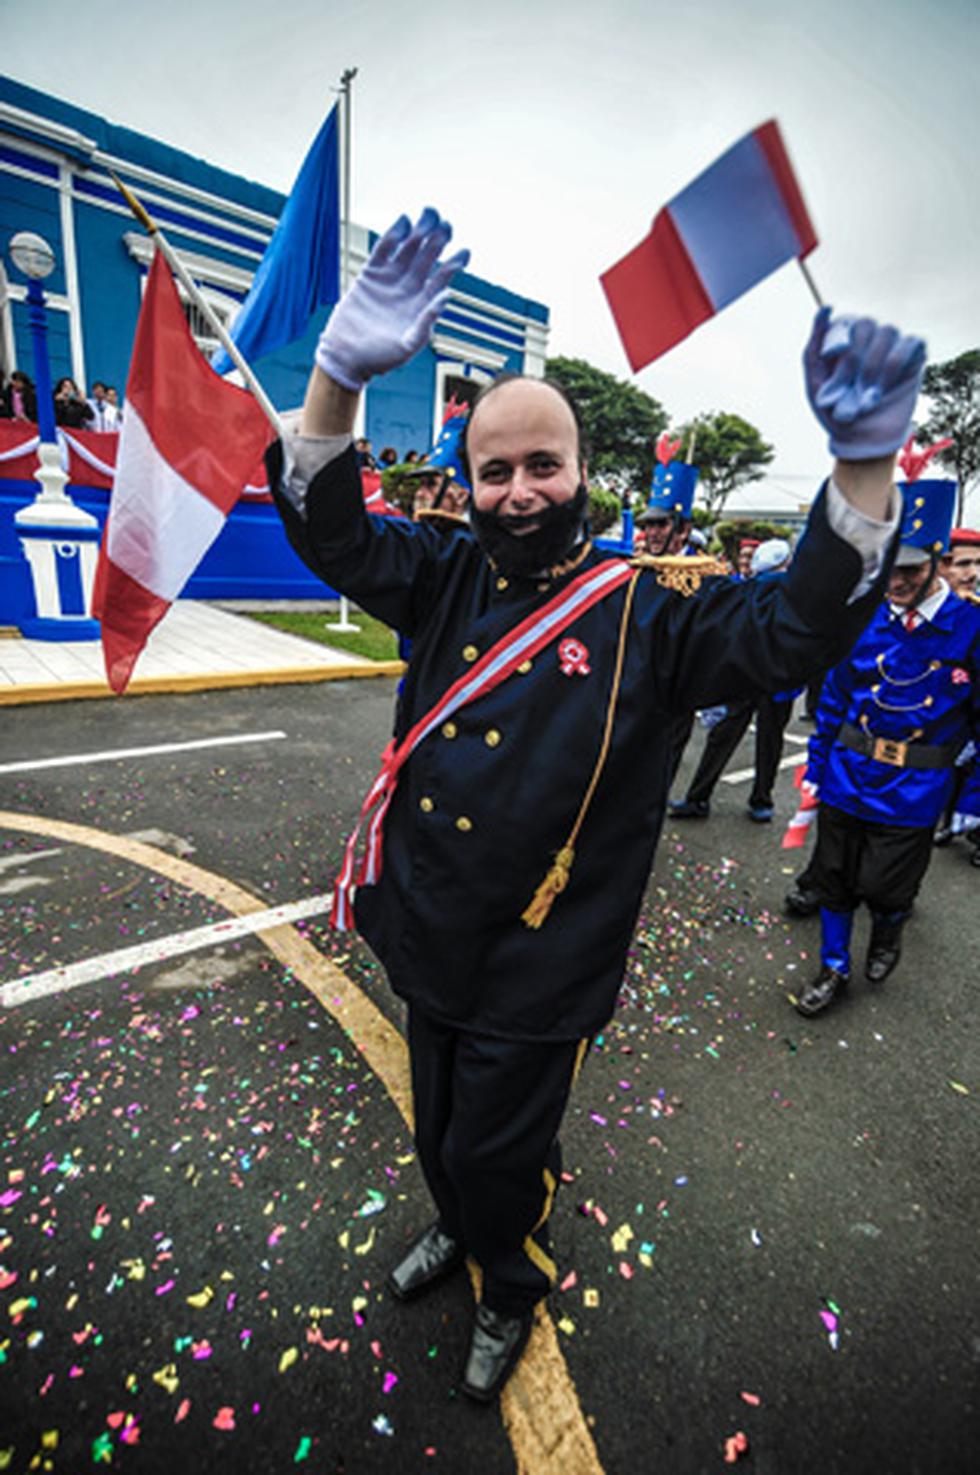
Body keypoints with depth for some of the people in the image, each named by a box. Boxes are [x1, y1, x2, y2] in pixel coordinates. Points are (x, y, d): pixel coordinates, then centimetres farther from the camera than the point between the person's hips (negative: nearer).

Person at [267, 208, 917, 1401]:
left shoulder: (643, 611, -12)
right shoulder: (444, 578, -2)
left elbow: (795, 629, -21)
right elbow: (328, 529, -9)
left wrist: (866, 462, -35)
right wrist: (342, 373, -26)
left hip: (538, 976, -4)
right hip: (427, 943, 4)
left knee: (495, 1154, 19)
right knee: (440, 1135, 28)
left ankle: (511, 1292, 54)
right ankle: (457, 1228, 63)